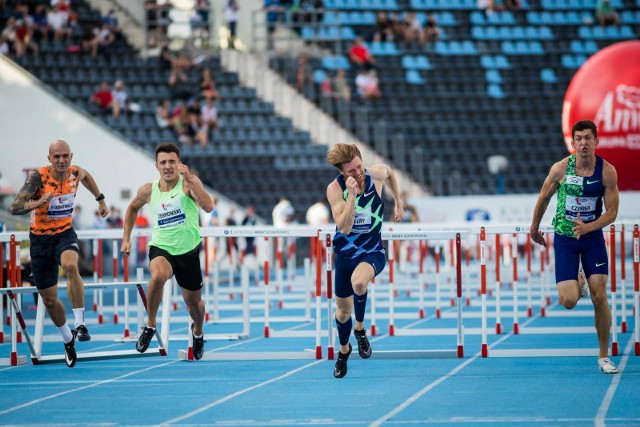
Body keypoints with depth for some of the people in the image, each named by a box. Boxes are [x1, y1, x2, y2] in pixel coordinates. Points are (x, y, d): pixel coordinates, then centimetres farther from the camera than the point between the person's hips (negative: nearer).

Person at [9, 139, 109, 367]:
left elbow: (86, 176, 21)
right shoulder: (38, 177, -19)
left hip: (65, 233, 1)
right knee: (49, 299, 6)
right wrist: (37, 203, -44)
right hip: (40, 239, -1)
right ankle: (68, 339, 32)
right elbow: (14, 208, -27)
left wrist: (100, 199, 27)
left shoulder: (75, 172, -7)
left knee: (71, 266, -35)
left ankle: (80, 323, -31)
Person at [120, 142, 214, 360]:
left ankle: (198, 332, 50)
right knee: (158, 276, -35)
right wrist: (126, 239, 13)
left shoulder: (189, 182, -12)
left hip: (188, 250, 0)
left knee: (194, 302, 14)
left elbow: (208, 207, -30)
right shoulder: (148, 190, -4)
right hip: (161, 247, 0)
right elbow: (133, 208, 18)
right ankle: (150, 326, -14)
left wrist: (190, 179, -36)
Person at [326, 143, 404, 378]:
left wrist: (398, 203, 15)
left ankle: (360, 328, -9)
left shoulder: (376, 174, -13)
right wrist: (352, 195, -36)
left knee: (358, 281, -36)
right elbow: (344, 227, -27)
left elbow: (389, 172, 14)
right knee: (343, 311, 12)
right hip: (345, 253, 1)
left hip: (372, 252, -1)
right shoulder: (335, 189, -18)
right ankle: (344, 349, 44)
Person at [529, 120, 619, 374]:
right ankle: (574, 286, 30)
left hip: (592, 237, 0)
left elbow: (612, 212, -10)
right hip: (564, 238, 0)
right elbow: (544, 198, 5)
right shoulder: (561, 169, -12)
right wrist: (535, 228, 15)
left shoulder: (607, 171, -12)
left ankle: (604, 356, 7)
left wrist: (587, 227, -26)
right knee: (568, 301, -10)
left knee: (599, 297, -6)